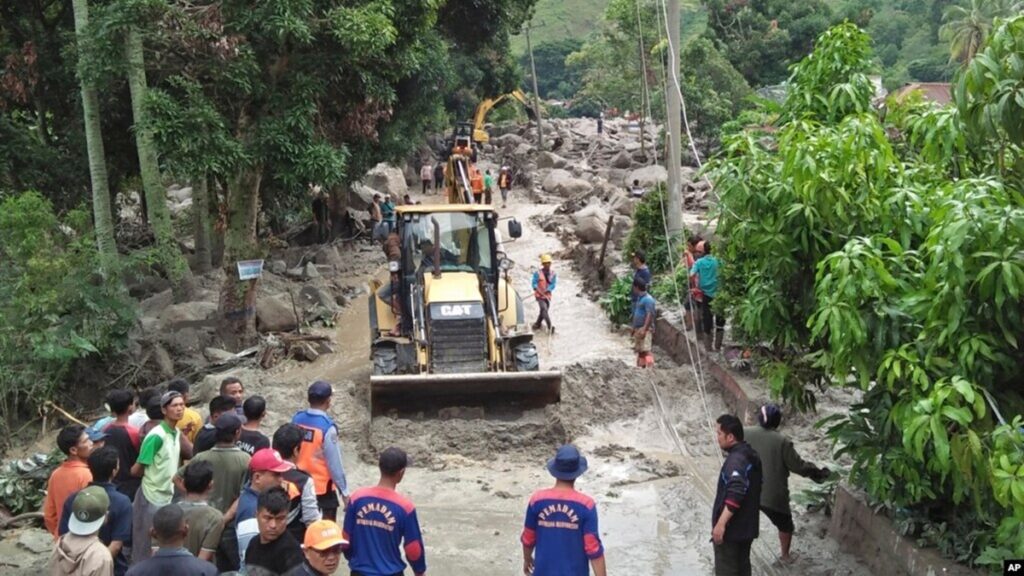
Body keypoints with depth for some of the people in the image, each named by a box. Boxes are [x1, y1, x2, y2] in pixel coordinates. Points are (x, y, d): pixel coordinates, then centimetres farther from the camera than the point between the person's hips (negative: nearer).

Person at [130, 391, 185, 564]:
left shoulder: (176, 433, 6)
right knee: (146, 550, 2)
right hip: (151, 498, -8)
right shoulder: (156, 436, -19)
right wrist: (152, 473, 2)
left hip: (168, 496, 8)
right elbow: (136, 470, -14)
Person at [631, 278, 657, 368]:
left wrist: (644, 329, -28)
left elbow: (650, 315, -21)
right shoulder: (639, 298, 17)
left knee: (646, 350, -17)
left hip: (645, 329, -10)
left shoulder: (648, 299, -14)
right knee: (640, 351, 13)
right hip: (638, 329, 10)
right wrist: (634, 328, 24)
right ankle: (641, 366, 19)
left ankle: (650, 367, -22)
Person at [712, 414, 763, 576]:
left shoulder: (736, 459, -21)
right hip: (746, 526, 10)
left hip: (731, 528, -10)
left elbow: (735, 495, -32)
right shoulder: (750, 455, 10)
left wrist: (721, 523, -33)